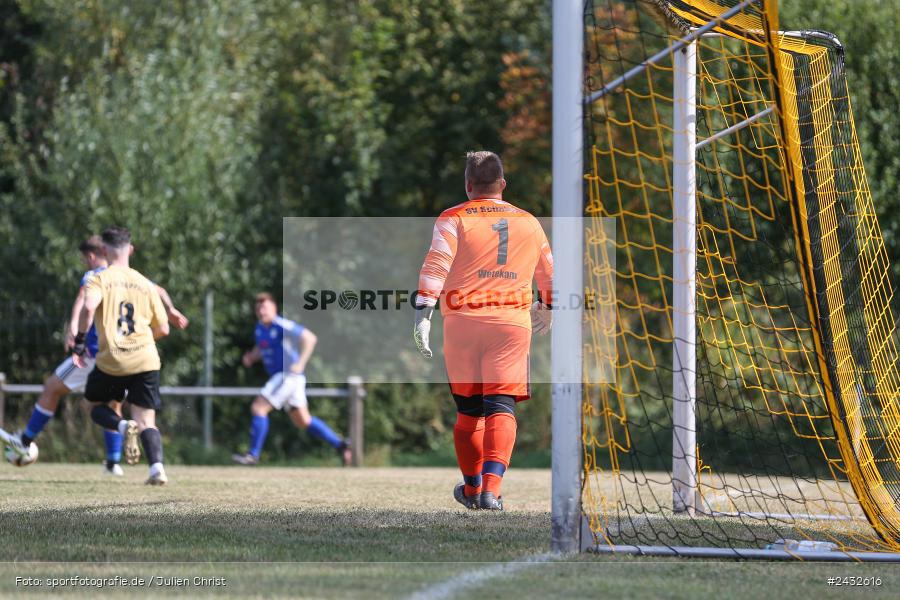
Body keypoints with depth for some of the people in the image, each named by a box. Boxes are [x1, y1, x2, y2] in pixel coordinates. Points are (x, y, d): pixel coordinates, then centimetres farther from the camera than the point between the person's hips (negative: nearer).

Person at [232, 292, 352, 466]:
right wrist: (251, 357, 4)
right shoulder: (260, 328, 10)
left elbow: (310, 338, -20)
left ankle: (253, 454, -11)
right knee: (303, 421, 13)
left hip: (289, 375, -10)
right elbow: (261, 348, 27)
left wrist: (300, 363, -28)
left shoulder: (282, 326, -16)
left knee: (258, 407, -14)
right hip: (278, 376, 10)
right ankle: (340, 445, 19)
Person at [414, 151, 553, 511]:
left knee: (468, 410, 13)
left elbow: (435, 267, -10)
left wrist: (423, 314, -13)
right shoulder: (529, 224, 14)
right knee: (501, 408, -7)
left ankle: (471, 488, 26)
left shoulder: (454, 219, 3)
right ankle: (491, 489, -24)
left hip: (463, 320, -1)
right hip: (512, 323, 1)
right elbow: (550, 275, 26)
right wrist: (545, 309, 44)